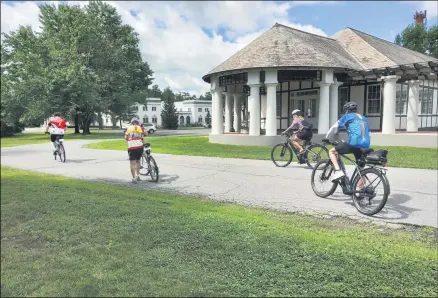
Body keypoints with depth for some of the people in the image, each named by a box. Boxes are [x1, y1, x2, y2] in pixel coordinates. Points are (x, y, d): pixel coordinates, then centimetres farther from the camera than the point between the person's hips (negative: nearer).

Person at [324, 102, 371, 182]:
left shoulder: (347, 116, 11)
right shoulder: (364, 118, 27)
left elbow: (334, 127, 3)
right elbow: (368, 134, 26)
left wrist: (326, 138, 14)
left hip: (353, 143, -6)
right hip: (365, 145, 6)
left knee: (331, 152, 11)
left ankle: (338, 171, -8)